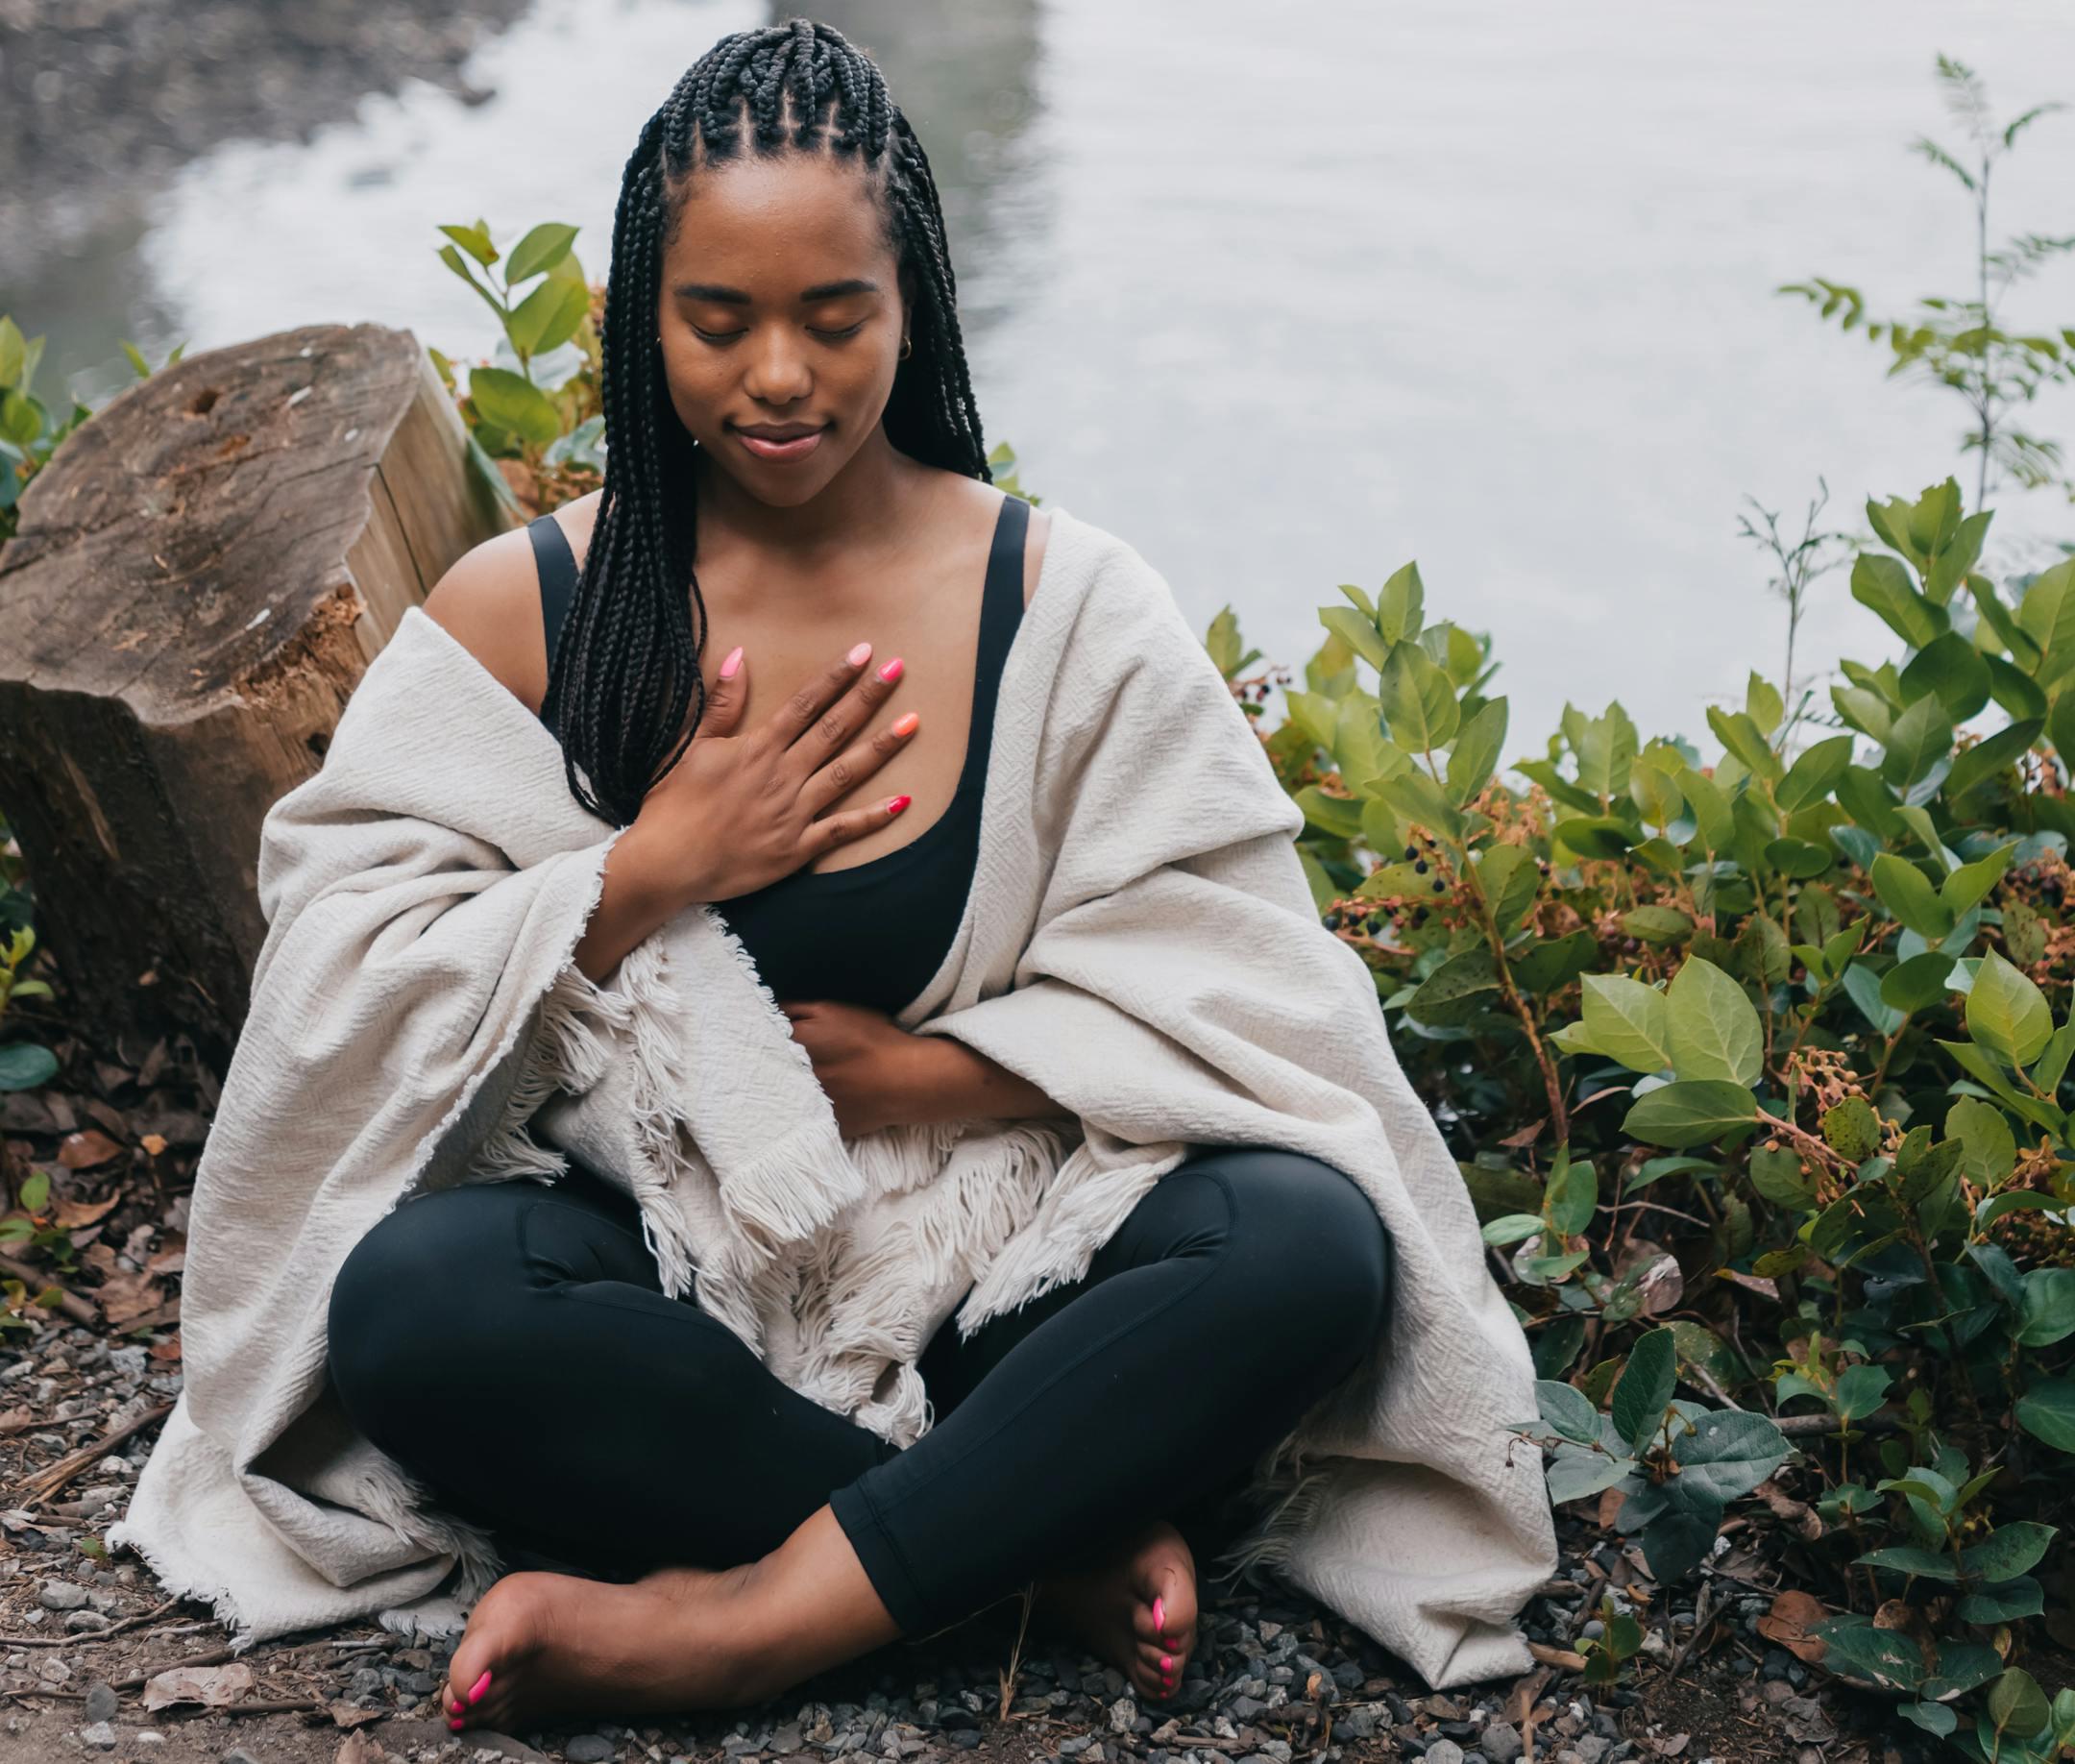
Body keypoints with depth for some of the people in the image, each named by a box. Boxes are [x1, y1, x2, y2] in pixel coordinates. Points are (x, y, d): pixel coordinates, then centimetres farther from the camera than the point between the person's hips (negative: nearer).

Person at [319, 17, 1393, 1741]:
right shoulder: (519, 609, 1)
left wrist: (928, 1074, -13)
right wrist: (650, 878, -14)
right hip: (667, 1289, 0)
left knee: (1311, 1243, -28)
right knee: (413, 1293, -32)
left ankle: (752, 1615, -26)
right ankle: (1057, 1538, -21)